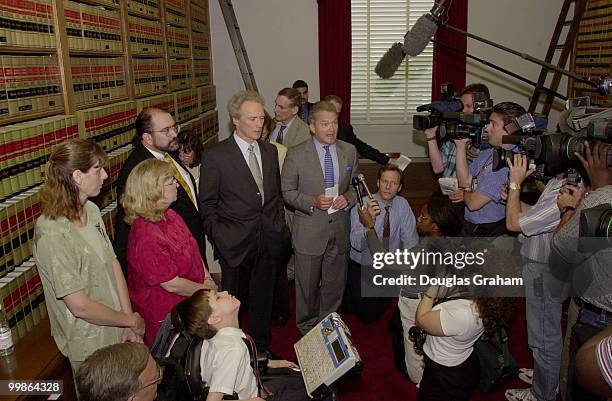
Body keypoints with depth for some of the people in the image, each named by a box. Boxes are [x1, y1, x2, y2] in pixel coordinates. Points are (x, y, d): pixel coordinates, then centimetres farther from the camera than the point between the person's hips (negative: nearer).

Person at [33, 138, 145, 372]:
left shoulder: (91, 210, -1)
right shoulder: (53, 235, -27)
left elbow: (113, 263, -2)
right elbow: (80, 306, -25)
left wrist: (128, 319, -9)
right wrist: (131, 320, -11)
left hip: (118, 329, 7)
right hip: (90, 345, -7)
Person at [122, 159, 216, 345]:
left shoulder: (169, 215, 0)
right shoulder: (146, 236, -30)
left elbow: (193, 250, 10)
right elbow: (172, 284, -25)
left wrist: (207, 279, -3)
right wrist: (206, 289, -11)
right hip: (165, 317, -8)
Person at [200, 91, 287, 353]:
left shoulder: (270, 151, 7)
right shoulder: (215, 156, -10)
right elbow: (207, 205, -5)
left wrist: (279, 226, 8)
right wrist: (219, 239, -8)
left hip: (270, 240, 5)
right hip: (236, 243, -4)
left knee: (263, 298, 18)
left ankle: (261, 347, 37)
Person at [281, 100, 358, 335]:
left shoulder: (349, 151, 2)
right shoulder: (296, 155, -9)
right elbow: (287, 192, -3)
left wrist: (348, 198, -10)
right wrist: (312, 202, -19)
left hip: (340, 229, 3)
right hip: (309, 231, -3)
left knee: (335, 284, 17)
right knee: (307, 285, 11)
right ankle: (307, 328, 35)